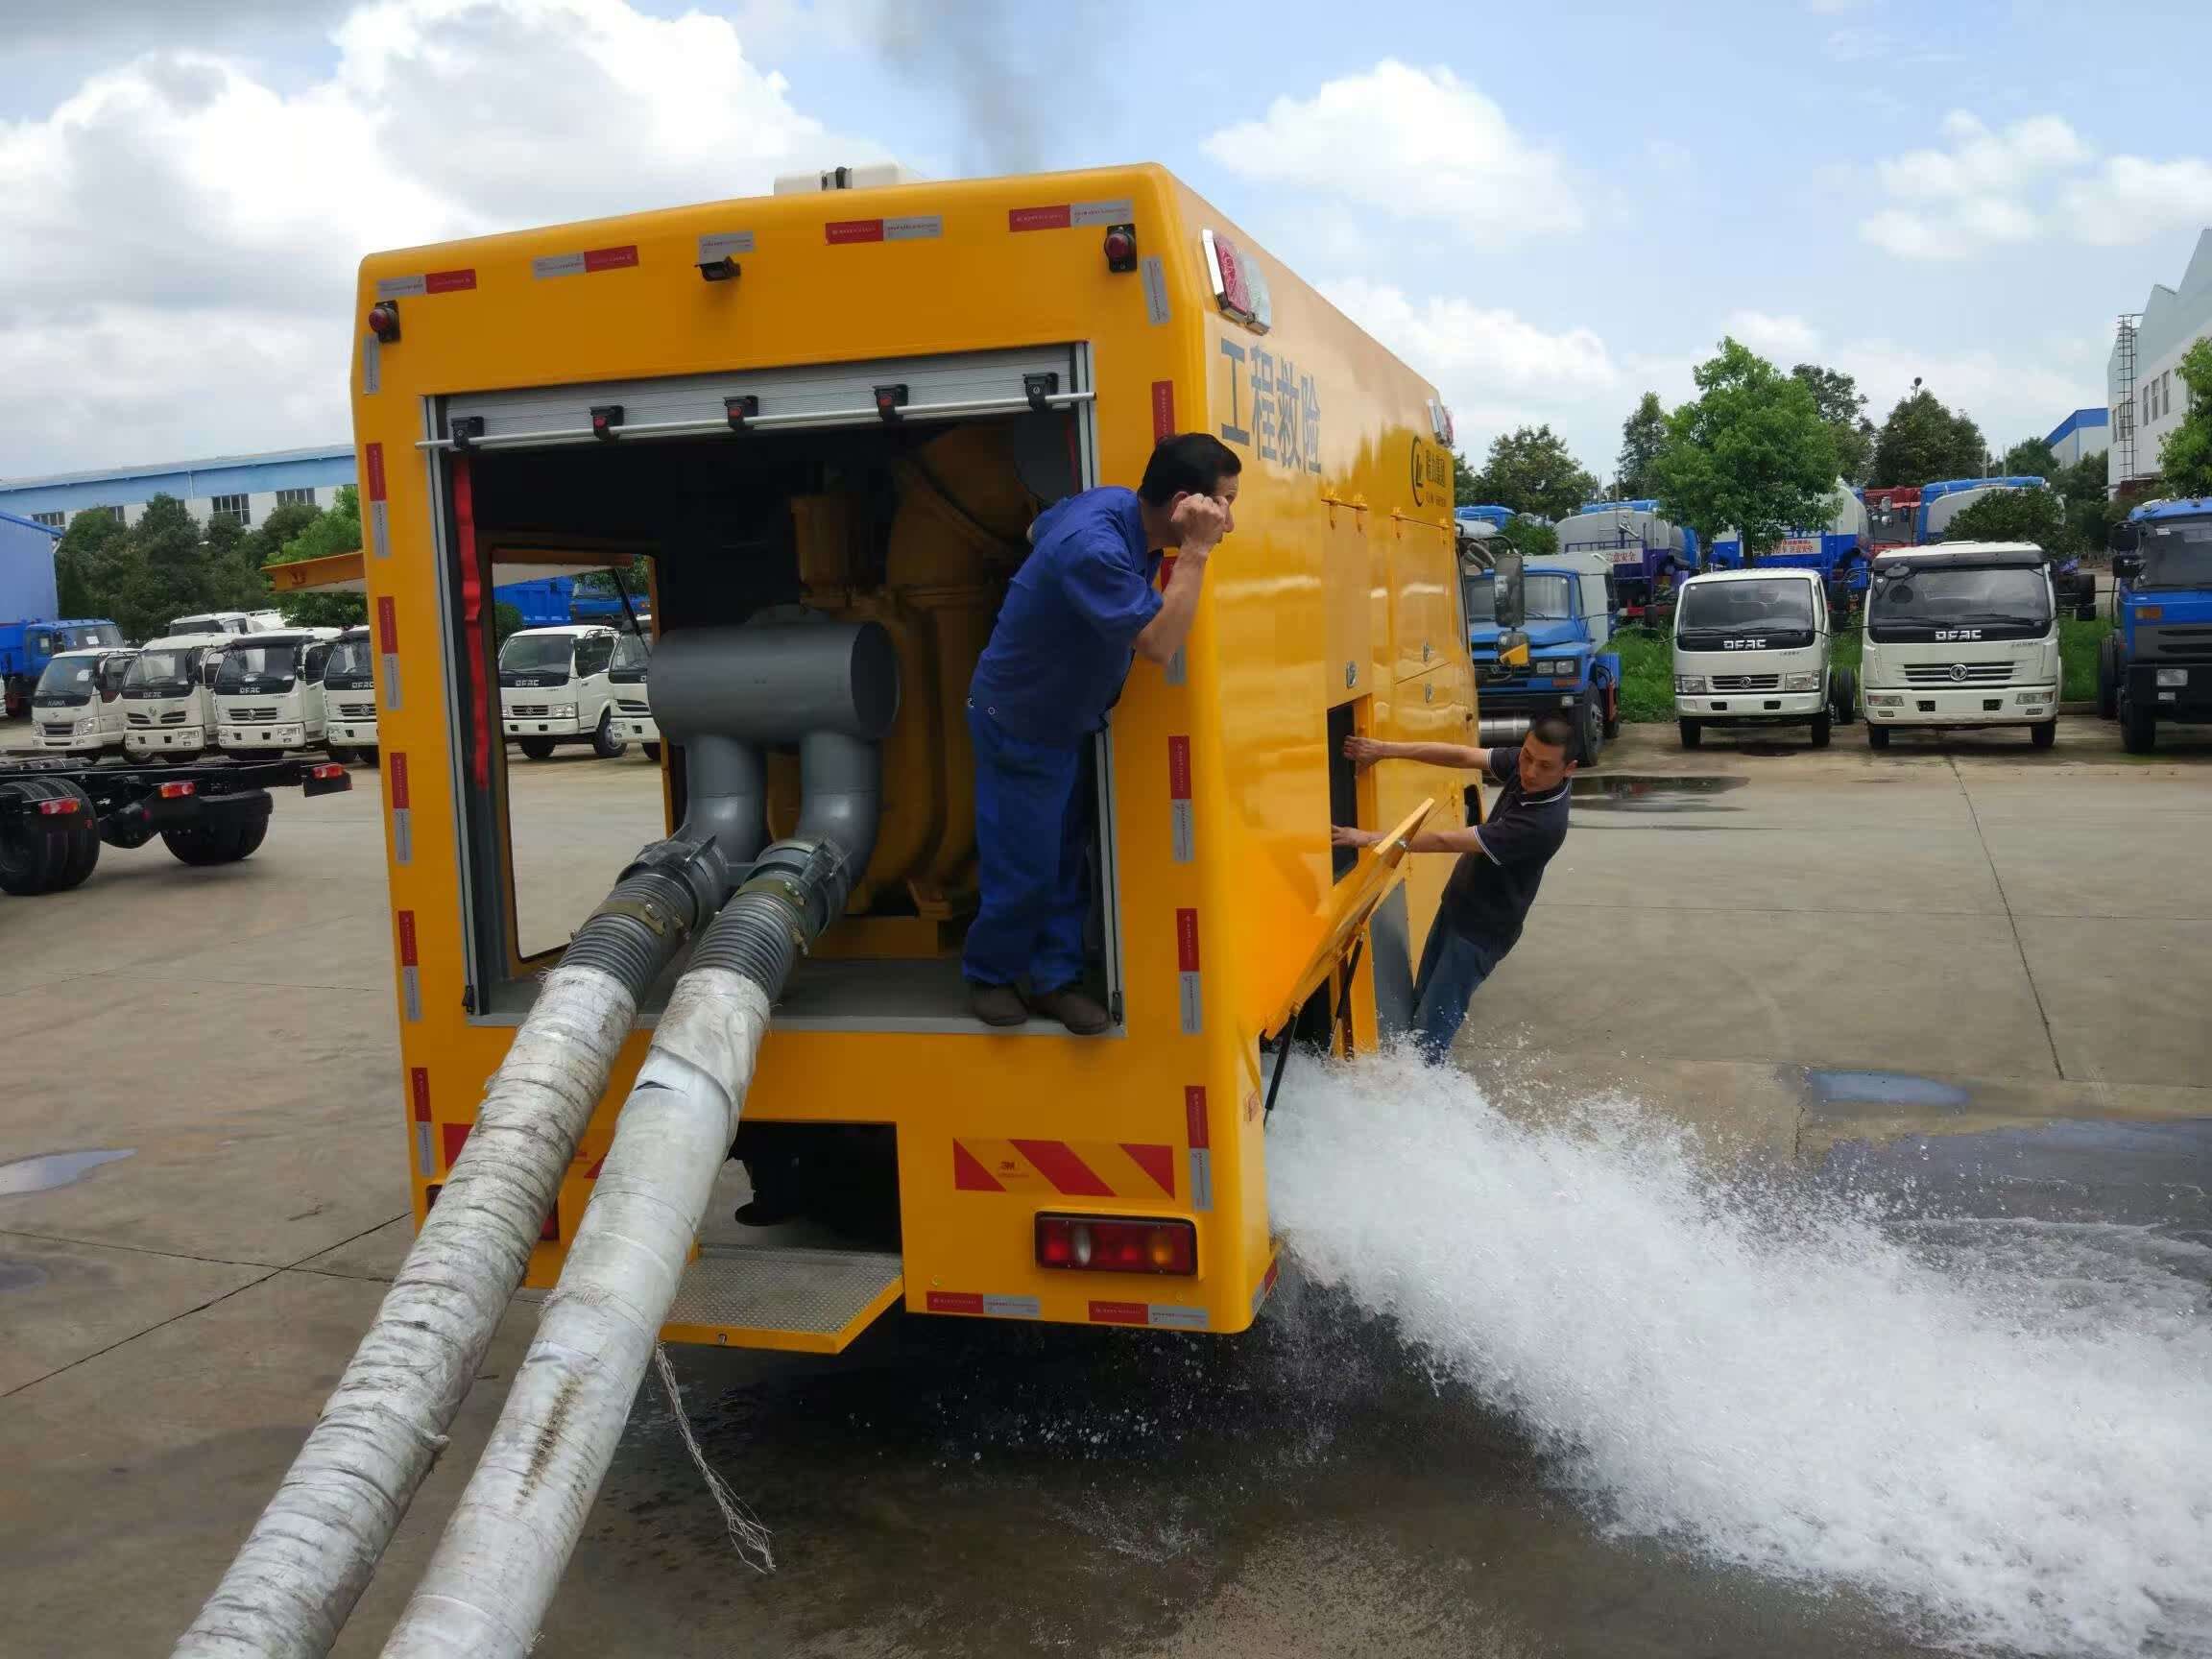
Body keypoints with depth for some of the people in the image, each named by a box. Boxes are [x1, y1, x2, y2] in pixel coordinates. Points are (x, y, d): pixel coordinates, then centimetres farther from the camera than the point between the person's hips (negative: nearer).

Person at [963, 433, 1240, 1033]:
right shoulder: (1093, 548, -36)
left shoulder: (1113, 502, -7)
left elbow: (1038, 528, 13)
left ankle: (1055, 978, 24)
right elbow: (1158, 644, -38)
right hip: (1018, 727, -9)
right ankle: (989, 975, 25)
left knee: (1068, 859, 13)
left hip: (1067, 720, 9)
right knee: (1023, 868, 3)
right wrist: (1195, 551, -36)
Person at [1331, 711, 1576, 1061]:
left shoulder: (1543, 823, -35)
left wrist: (1371, 838, -27)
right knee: (1422, 1002, 20)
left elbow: (1447, 841, -32)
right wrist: (1384, 750, -21)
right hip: (1458, 903, 8)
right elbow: (1462, 756, -11)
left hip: (1482, 928, -8)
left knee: (1433, 1023, -2)